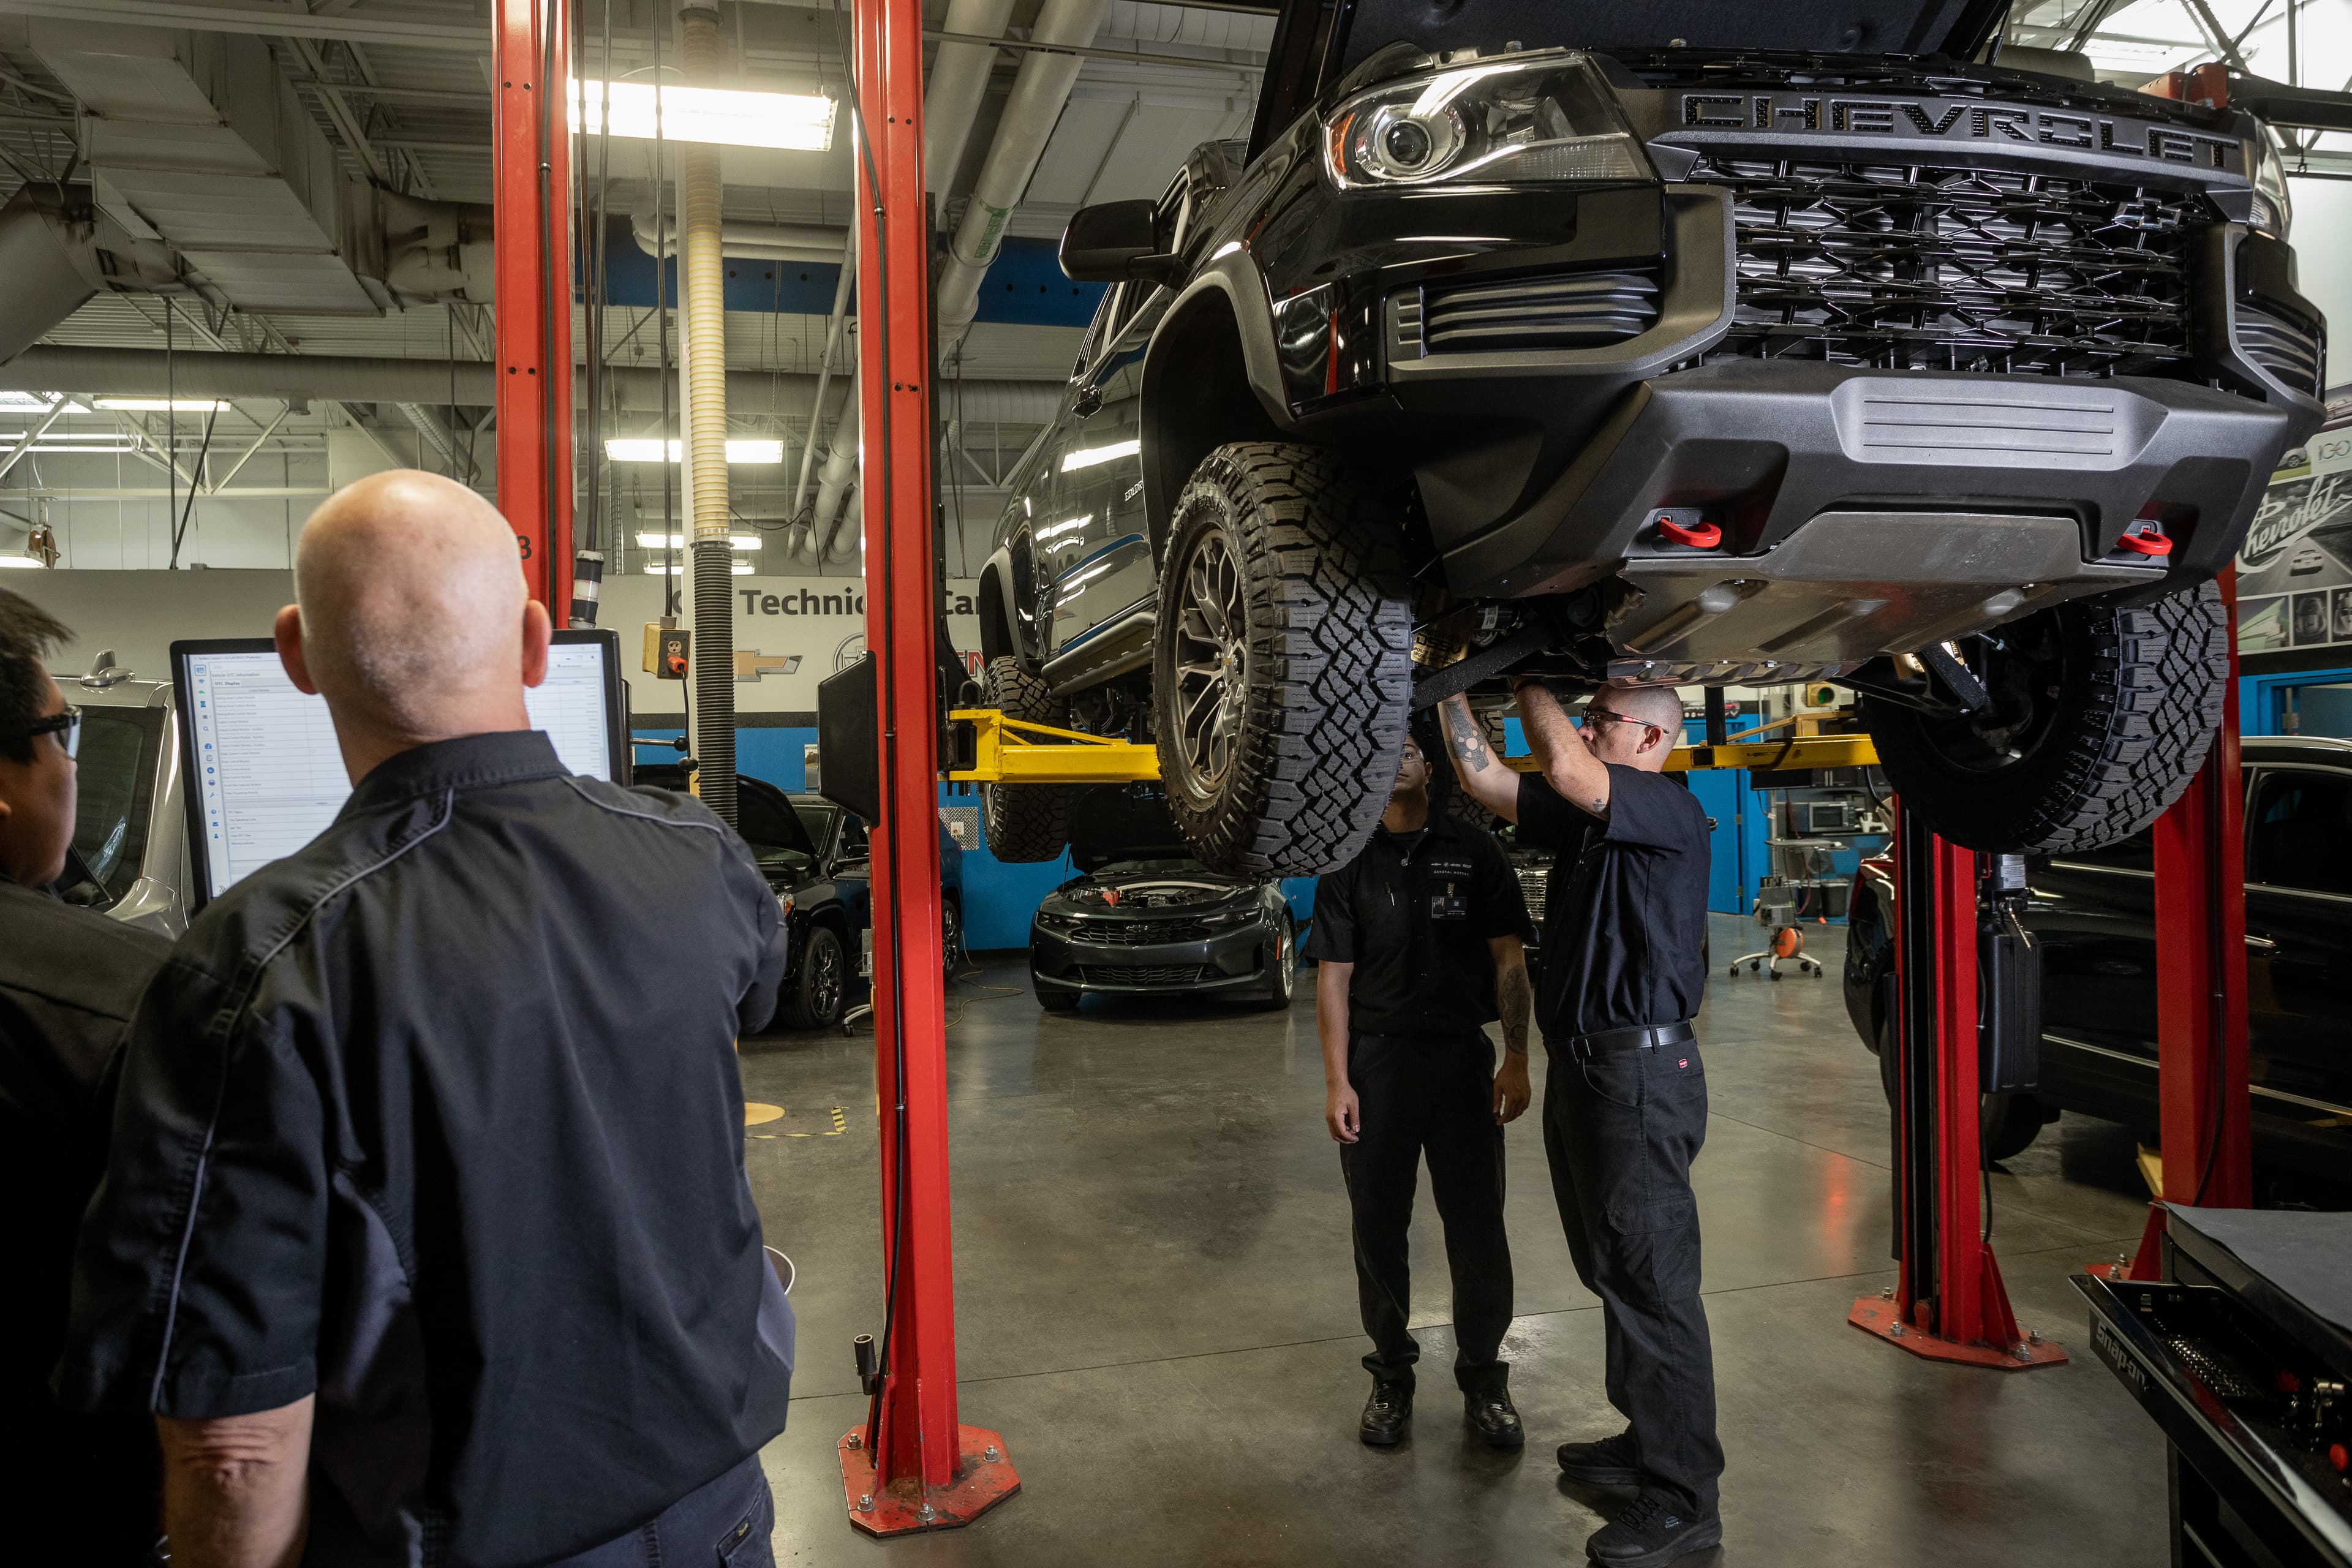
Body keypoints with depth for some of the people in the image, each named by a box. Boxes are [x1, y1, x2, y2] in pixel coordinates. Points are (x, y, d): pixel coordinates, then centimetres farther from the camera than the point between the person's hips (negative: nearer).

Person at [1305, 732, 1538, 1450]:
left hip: (1462, 1057, 0)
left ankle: (1484, 1380, 20)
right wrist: (1337, 1082, -6)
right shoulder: (1348, 863, 5)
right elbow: (1333, 978, 0)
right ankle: (1391, 1377, 24)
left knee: (1478, 1228, 4)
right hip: (1376, 1065, 1)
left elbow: (1509, 960, 2)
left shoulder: (1475, 852, 4)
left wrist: (1516, 1059, -6)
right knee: (1379, 1228, 8)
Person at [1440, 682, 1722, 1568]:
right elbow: (1484, 779, 12)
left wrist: (1526, 682, -15)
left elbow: (1563, 769, -29)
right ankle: (1648, 1439, 34)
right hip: (1582, 1066, 10)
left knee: (1652, 1280, -4)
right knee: (1611, 1272, 19)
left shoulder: (1669, 811, -13)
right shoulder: (1587, 820, 14)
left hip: (1641, 1072, -10)